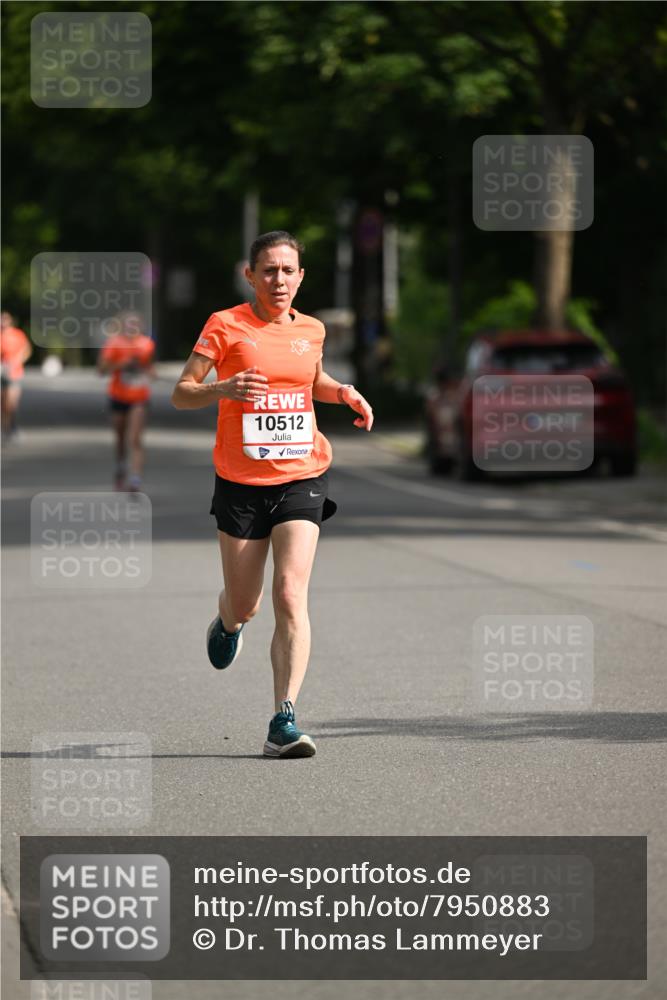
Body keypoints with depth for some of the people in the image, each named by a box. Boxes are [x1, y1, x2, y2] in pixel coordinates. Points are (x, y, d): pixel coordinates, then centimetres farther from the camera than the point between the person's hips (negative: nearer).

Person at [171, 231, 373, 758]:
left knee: (291, 593, -16)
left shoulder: (311, 329, 8)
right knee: (245, 605, 9)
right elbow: (181, 393, -5)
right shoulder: (226, 325, -4)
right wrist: (224, 388, -25)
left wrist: (344, 392, 8)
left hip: (301, 479, 1)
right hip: (241, 482, -1)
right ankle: (229, 621, 50)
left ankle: (284, 721, -20)